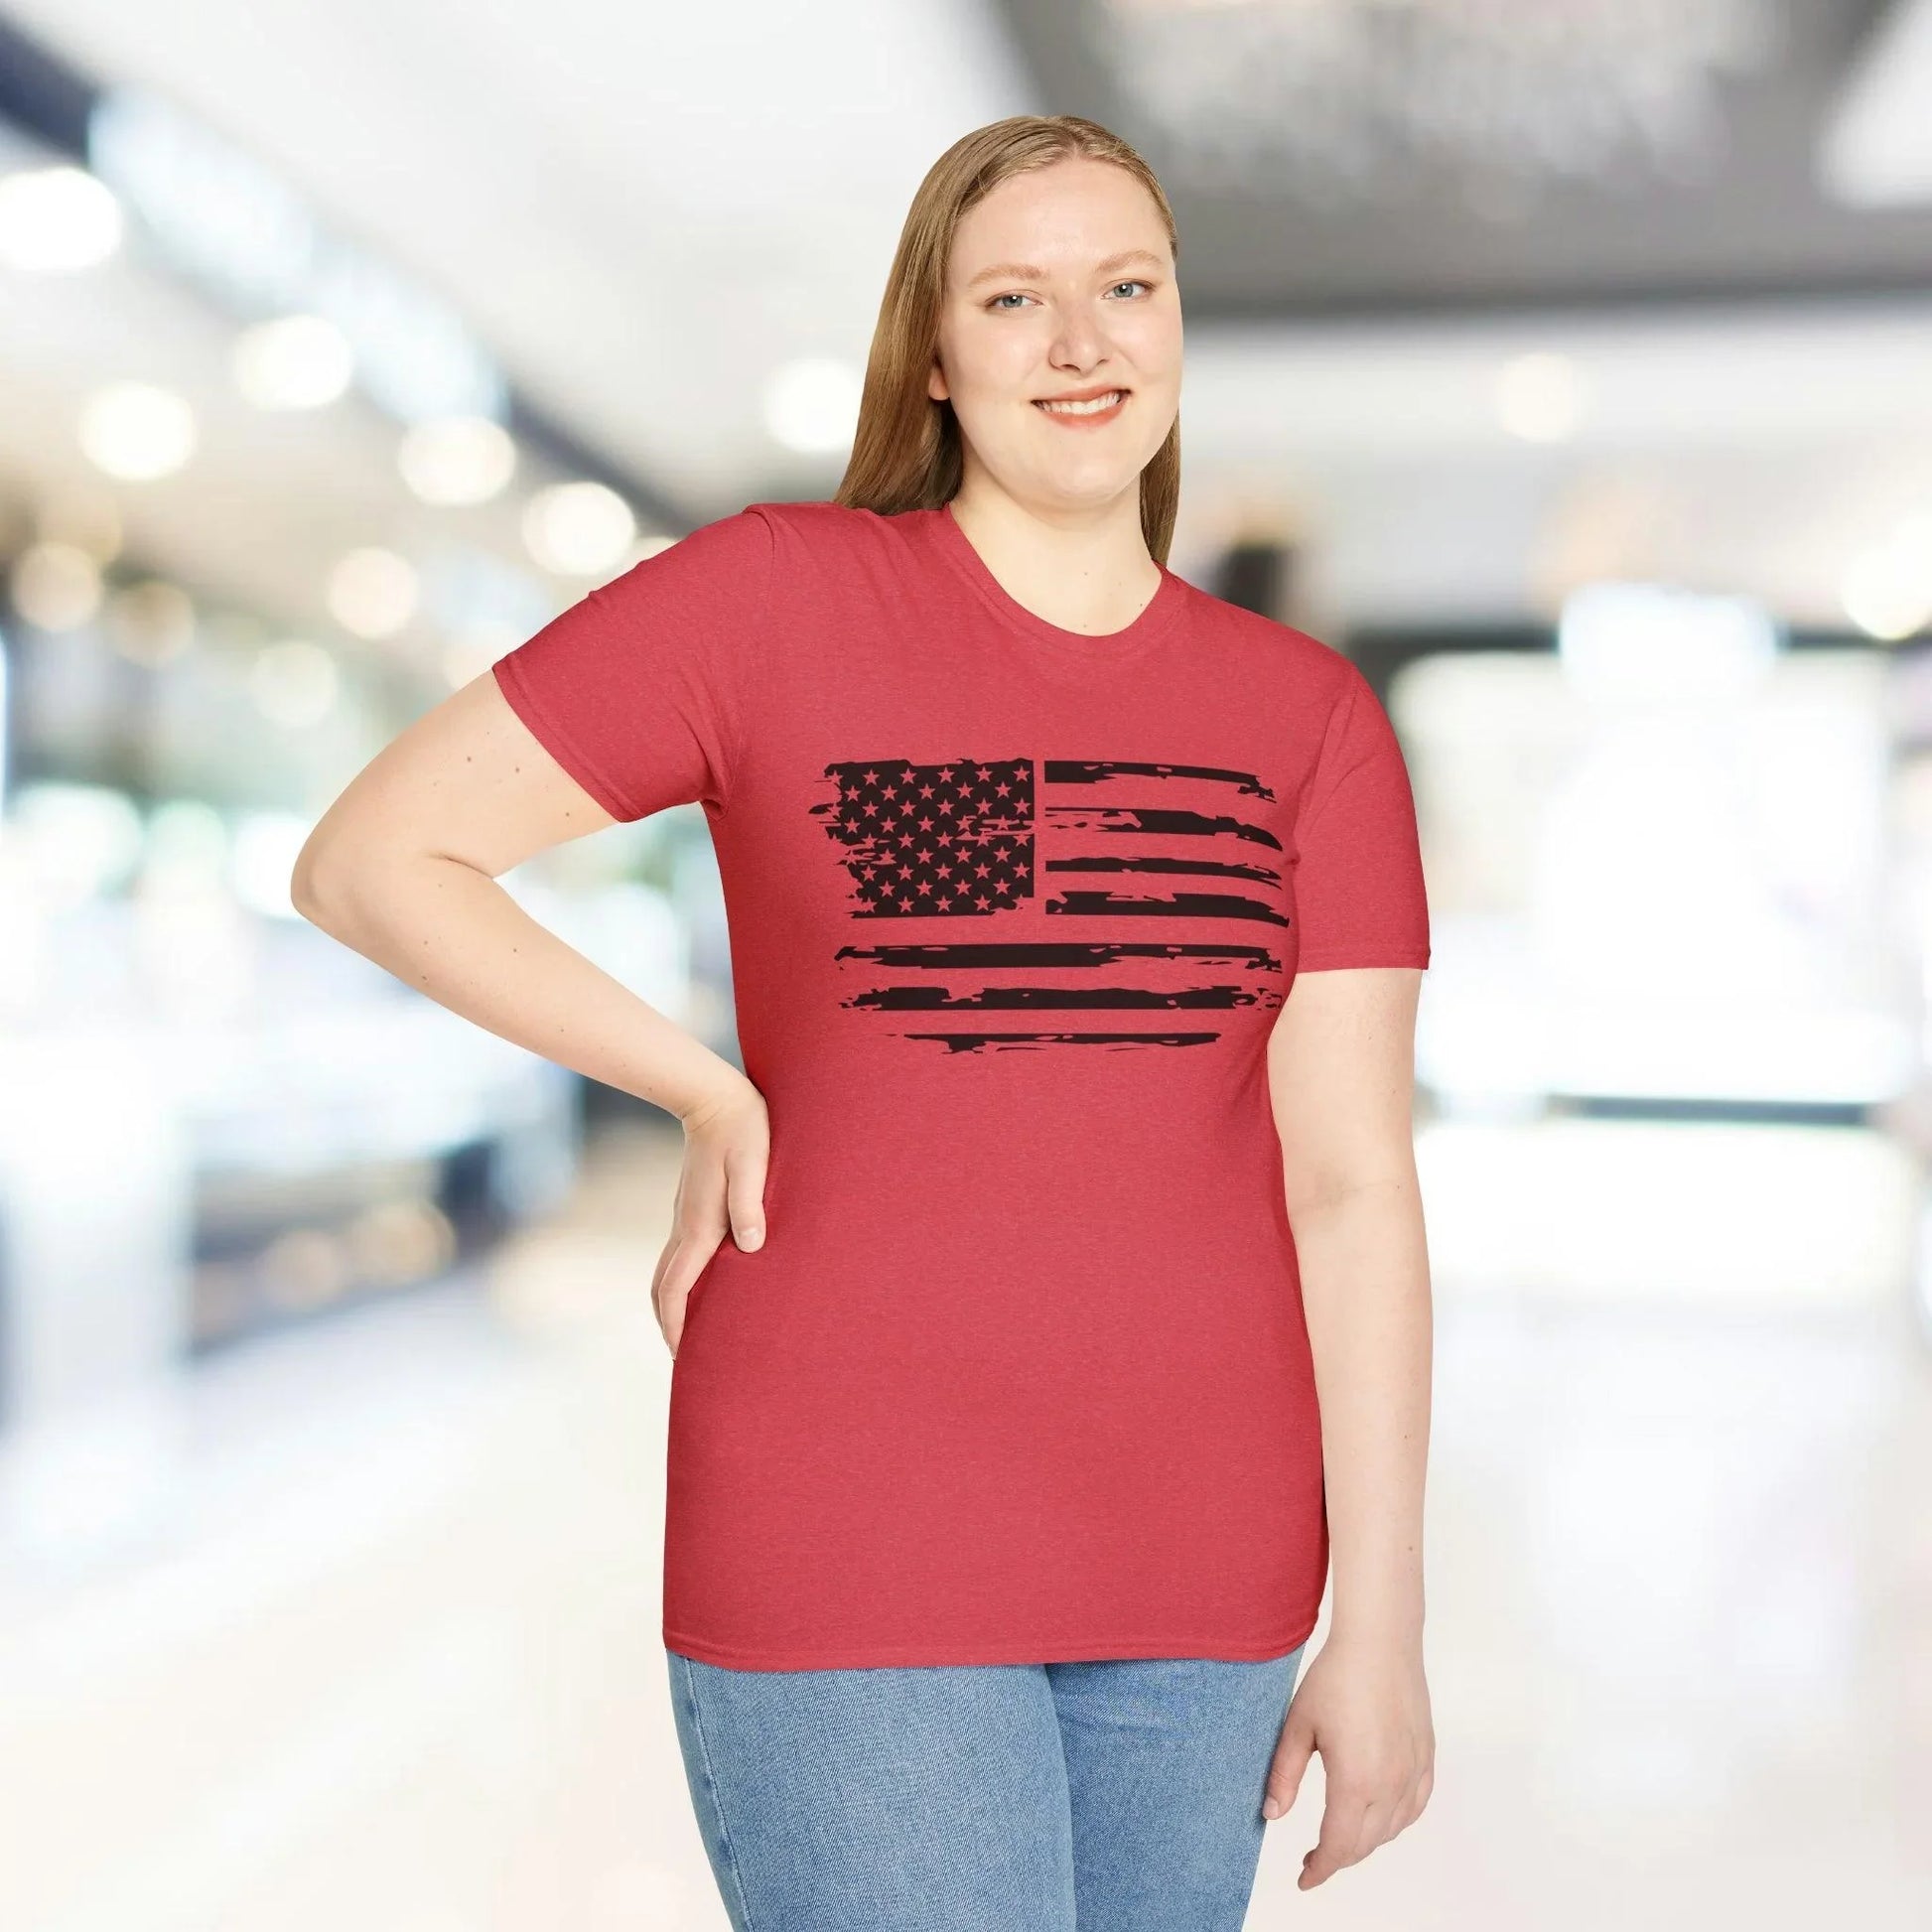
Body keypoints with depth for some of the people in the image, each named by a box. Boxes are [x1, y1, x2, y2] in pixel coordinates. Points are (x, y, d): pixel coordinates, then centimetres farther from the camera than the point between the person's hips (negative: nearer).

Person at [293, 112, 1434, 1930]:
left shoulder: (1311, 717, 3)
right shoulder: (775, 598, -5)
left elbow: (1354, 1184, 0)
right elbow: (366, 859, -5)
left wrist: (1381, 1626, -2)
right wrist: (716, 1098, -6)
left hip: (1196, 1574, 4)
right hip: (850, 1561, -3)